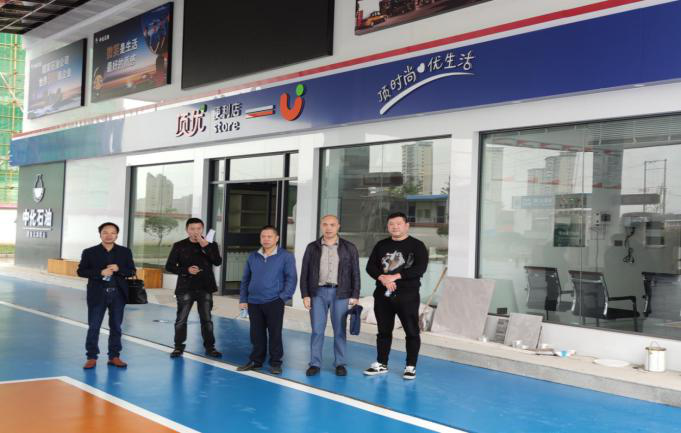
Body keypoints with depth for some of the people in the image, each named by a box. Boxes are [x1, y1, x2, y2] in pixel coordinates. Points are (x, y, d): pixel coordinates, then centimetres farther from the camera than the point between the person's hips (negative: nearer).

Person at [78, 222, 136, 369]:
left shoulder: (125, 252, 5)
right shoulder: (89, 252, 0)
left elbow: (132, 271, 4)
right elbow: (81, 271, -4)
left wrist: (118, 269, -15)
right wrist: (100, 273, -17)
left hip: (118, 294, 2)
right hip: (98, 294, -2)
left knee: (116, 327, 8)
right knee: (94, 327, 1)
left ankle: (114, 356, 17)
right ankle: (91, 357, 9)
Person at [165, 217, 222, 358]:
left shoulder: (210, 244, 3)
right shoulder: (179, 246, 1)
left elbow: (218, 262, -11)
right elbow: (169, 266, 0)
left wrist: (206, 246, -21)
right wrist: (186, 270, -15)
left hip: (205, 288, 1)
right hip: (185, 288, -1)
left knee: (207, 319, 7)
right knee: (181, 319, 2)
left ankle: (210, 347, 16)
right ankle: (178, 347, 13)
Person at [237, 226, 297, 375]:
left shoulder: (286, 256, -2)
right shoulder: (253, 257, 11)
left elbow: (291, 278, -5)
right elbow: (245, 279, 14)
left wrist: (284, 297, -13)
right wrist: (243, 299, 8)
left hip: (274, 302, -4)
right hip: (254, 303, 4)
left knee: (275, 333, 1)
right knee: (256, 334, 9)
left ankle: (275, 363, 12)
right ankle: (256, 361, 21)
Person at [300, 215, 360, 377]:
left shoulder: (349, 248, 3)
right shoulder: (312, 247, 6)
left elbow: (355, 273, 4)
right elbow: (304, 273, 6)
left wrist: (355, 295, -2)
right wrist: (305, 295, -1)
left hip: (340, 293, -1)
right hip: (318, 292, 1)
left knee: (339, 330, 4)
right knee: (317, 330, 2)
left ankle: (340, 363, 14)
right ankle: (315, 363, 10)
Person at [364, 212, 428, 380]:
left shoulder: (417, 246, -2)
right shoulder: (381, 245, 12)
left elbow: (419, 269, -14)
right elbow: (370, 266, 5)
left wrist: (395, 276, -18)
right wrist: (382, 278, -15)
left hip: (407, 296, -4)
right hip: (383, 295, 4)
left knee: (412, 332, -2)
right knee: (384, 331, 12)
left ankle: (411, 366, 8)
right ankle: (381, 364, 22)